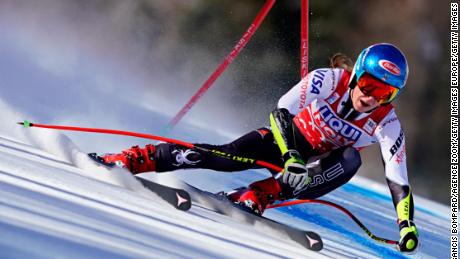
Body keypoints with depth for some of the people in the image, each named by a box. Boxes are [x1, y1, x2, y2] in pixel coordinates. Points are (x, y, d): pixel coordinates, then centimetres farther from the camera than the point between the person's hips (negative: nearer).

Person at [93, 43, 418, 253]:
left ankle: (252, 198, -36)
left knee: (351, 160, -33)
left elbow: (398, 181, -23)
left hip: (319, 164, 1)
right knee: (227, 156, -26)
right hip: (286, 138, -1)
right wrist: (291, 157, -48)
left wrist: (407, 225, -38)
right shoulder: (329, 79, -25)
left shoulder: (386, 123, -21)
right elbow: (281, 112, -32)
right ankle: (124, 161, -22)